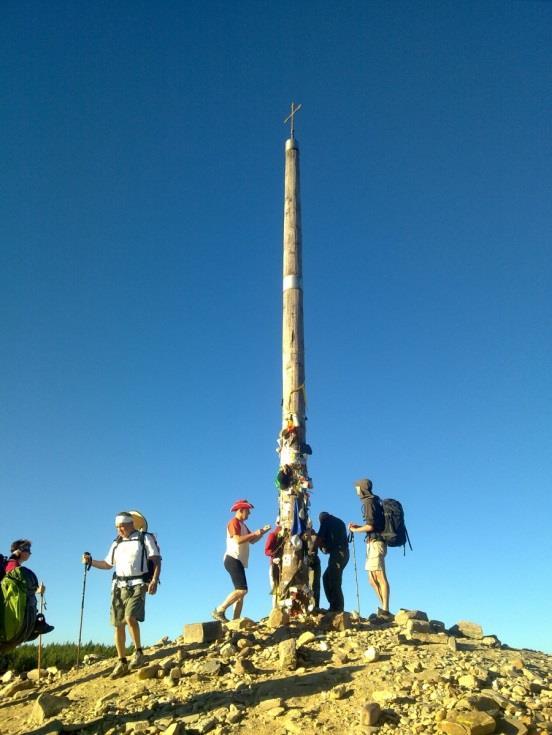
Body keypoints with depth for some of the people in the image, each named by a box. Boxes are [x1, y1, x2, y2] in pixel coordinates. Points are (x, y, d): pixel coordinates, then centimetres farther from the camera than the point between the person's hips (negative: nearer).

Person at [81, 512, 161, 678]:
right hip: (119, 586, 6)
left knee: (130, 617, -25)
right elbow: (107, 564, 28)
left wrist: (155, 580, -18)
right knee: (118, 625, 4)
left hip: (137, 585, -6)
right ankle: (122, 663, 14)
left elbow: (156, 560, -4)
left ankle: (138, 653, -10)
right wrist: (91, 562, 10)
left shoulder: (145, 538, 2)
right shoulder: (116, 544, 18)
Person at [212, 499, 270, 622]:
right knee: (242, 590, -20)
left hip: (239, 561, 10)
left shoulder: (242, 525, 23)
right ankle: (219, 611, -17)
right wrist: (254, 533, -15)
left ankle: (235, 620, 5)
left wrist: (262, 532, 6)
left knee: (240, 591, 6)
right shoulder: (234, 522, -7)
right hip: (233, 560, -10)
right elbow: (238, 540, -21)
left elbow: (252, 541, 21)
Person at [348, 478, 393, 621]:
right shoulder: (375, 502, 19)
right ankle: (384, 610, 13)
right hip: (376, 543, 10)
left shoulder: (368, 502, -10)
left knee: (380, 578, -10)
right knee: (373, 580, 12)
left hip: (375, 543, -10)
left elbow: (370, 526, -18)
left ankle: (385, 611, -11)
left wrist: (355, 530, -3)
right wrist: (357, 526, 18)